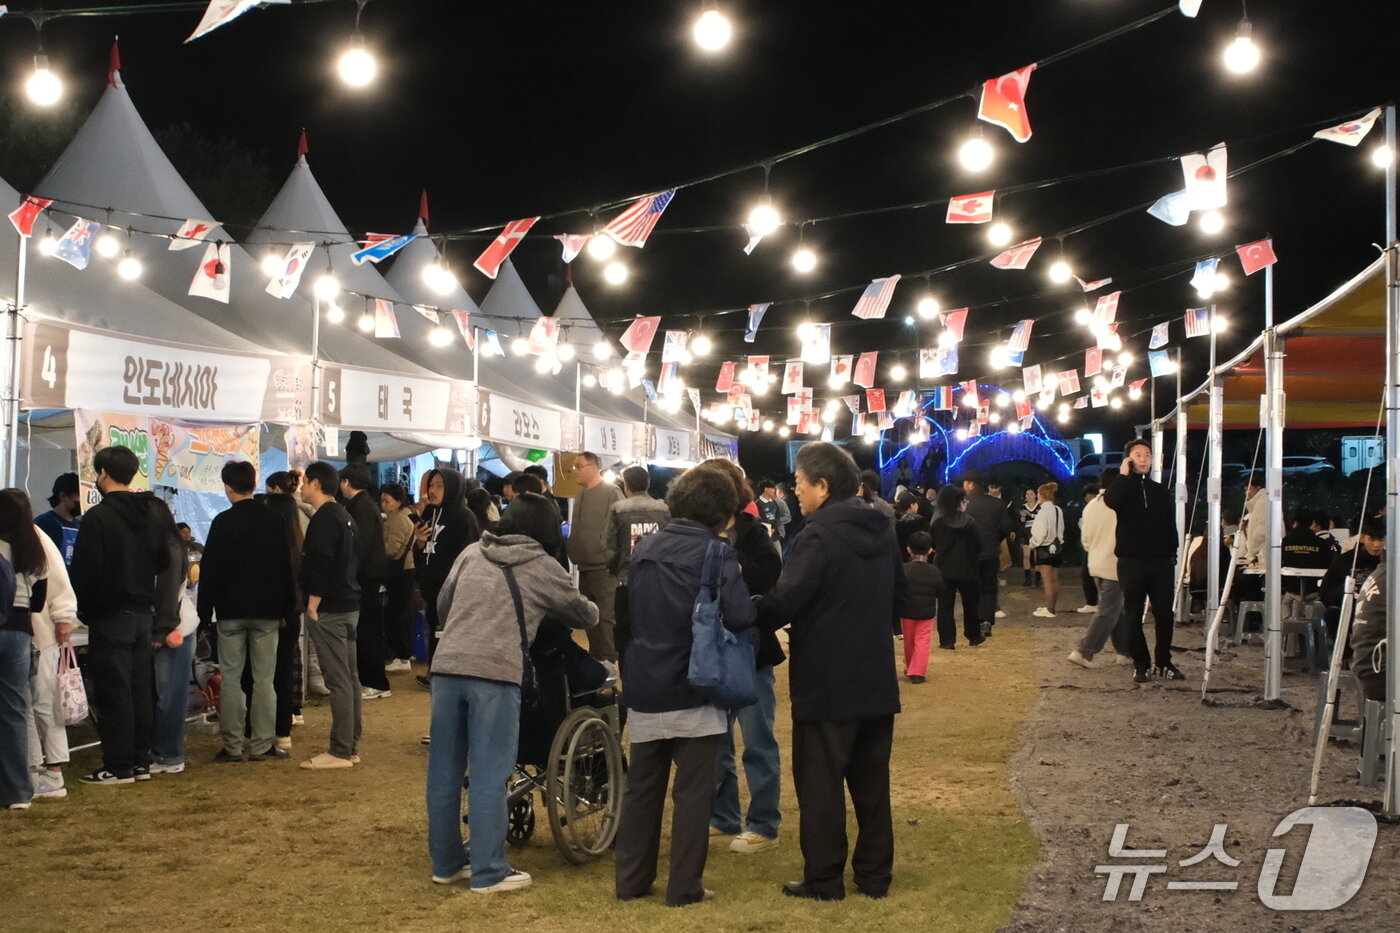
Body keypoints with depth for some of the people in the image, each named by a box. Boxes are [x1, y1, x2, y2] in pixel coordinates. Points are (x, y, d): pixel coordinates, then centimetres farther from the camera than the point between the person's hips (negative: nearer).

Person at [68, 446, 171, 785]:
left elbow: (83, 571, -15)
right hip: (144, 614, 7)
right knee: (139, 690, 11)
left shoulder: (97, 517, -15)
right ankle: (140, 761, 16)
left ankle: (118, 766, -1)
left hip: (109, 617, -7)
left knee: (113, 692, -3)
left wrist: (82, 607, -2)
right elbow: (163, 561, 14)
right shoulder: (149, 514, 8)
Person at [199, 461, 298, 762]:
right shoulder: (274, 521, 2)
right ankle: (262, 745, 5)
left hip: (231, 612, -2)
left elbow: (210, 570, -7)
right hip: (267, 610, 2)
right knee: (264, 679, 4)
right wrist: (286, 609, 14)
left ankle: (232, 746, 4)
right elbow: (285, 568, 7)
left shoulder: (223, 522, -8)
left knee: (231, 678, 4)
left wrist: (205, 612, 0)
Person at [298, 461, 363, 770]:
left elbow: (320, 566, -21)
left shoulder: (324, 519, -14)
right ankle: (350, 745, 17)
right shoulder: (344, 516, 16)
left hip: (329, 608, -10)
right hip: (349, 605, 10)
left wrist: (313, 605, -17)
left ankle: (340, 751, -6)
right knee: (349, 676, 11)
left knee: (337, 679, -8)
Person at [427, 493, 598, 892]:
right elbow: (584, 614, 19)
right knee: (488, 775, 1)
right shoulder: (542, 568, 6)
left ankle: (445, 862, 22)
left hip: (447, 667, 5)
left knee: (444, 770, 12)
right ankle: (488, 872, 5)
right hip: (495, 673, -4)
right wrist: (591, 612, 42)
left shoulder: (470, 553, 16)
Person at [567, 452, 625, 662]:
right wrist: (574, 554, 16)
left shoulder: (611, 493, -9)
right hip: (585, 567, 8)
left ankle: (609, 662, -2)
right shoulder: (581, 495, 16)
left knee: (605, 616, -6)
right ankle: (595, 658, 23)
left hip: (604, 567, -8)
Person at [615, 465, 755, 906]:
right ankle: (684, 887, 7)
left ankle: (630, 879, 21)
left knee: (641, 788, 15)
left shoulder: (644, 548, 6)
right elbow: (741, 617, -20)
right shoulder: (716, 553, -12)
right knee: (692, 793, 4)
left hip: (644, 687, 5)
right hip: (695, 691, -5)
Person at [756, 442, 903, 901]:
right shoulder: (880, 530, 8)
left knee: (820, 783, 3)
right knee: (871, 780, 14)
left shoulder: (819, 535, -18)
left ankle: (823, 879, 8)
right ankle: (875, 874, 21)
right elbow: (898, 596, 18)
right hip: (876, 678, 7)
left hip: (827, 683, -7)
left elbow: (783, 603, -22)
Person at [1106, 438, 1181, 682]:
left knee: (1165, 614, 2)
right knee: (1133, 615, 1)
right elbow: (1110, 501, -23)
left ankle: (1164, 662, 13)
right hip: (1132, 562, -2)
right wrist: (1124, 475, -14)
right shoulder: (1123, 487, 3)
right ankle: (1141, 664, 9)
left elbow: (1171, 526, 13)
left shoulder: (1161, 491, 12)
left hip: (1161, 562, 2)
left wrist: (1172, 556, 4)